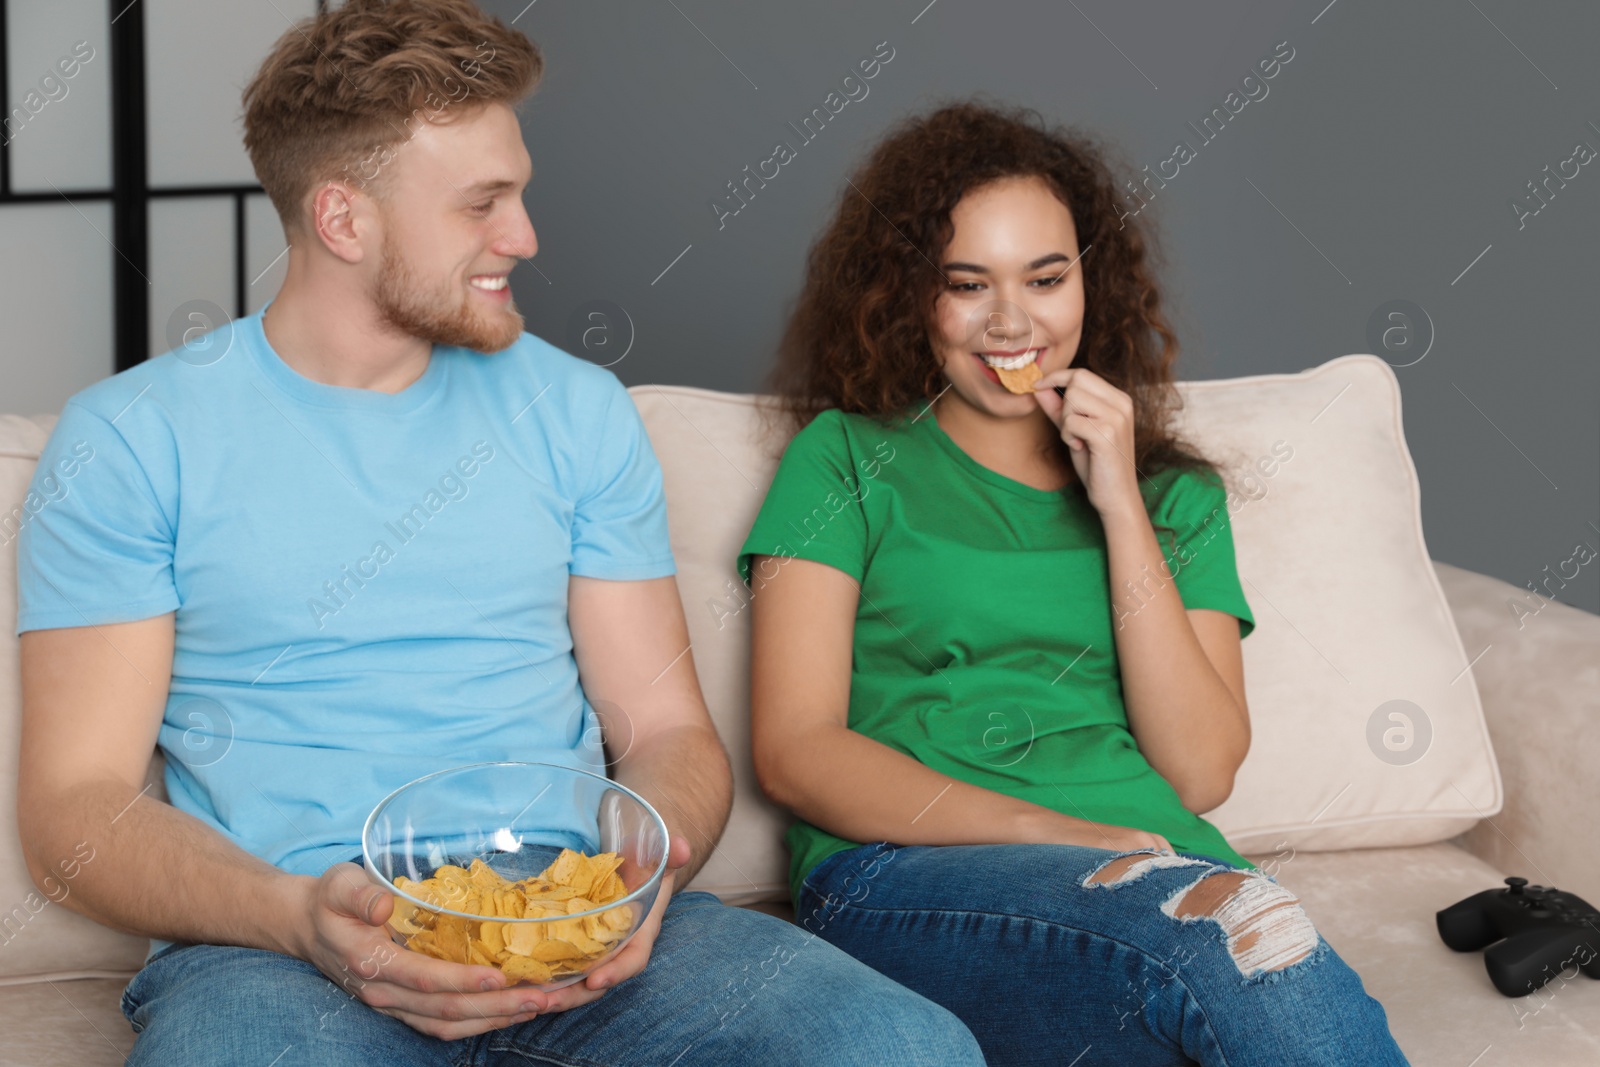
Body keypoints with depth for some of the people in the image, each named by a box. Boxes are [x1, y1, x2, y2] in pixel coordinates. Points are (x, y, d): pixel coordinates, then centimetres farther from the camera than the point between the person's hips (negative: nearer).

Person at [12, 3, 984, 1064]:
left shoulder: (578, 412, 15)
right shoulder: (131, 439, 5)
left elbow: (666, 728, 13)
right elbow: (74, 799, 0)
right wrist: (300, 916, -19)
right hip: (276, 941, -2)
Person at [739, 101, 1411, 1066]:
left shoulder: (1177, 493, 22)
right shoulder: (848, 458, 13)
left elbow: (1200, 774, 8)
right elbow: (793, 750, 2)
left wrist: (1120, 508, 2)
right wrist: (1048, 832, -12)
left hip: (1158, 870, 3)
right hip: (909, 874, -3)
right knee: (1234, 940, -34)